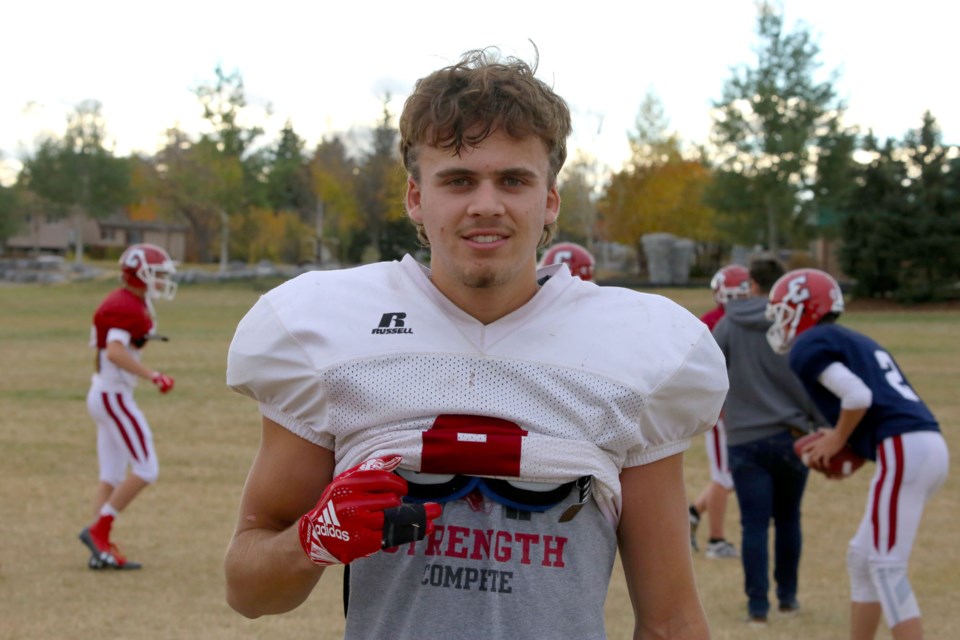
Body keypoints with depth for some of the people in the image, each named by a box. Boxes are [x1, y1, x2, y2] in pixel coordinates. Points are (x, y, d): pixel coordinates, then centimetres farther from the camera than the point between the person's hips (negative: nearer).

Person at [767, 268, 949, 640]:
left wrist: (838, 439, 1)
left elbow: (858, 396, -14)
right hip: (929, 444, 9)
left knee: (886, 567, -7)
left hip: (905, 450, -9)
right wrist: (847, 443, 18)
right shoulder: (855, 341, 27)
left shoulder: (809, 347, -1)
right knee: (862, 557, 18)